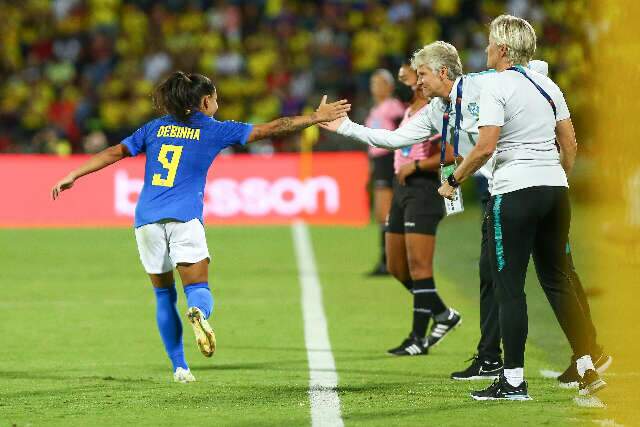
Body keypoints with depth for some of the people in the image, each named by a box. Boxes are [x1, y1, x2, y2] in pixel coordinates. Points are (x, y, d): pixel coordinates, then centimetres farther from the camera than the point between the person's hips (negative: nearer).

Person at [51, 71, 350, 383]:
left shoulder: (155, 128, 15)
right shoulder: (213, 130, 7)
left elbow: (115, 152, 10)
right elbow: (270, 129, 7)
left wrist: (73, 176, 16)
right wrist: (317, 117, 12)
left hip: (147, 219, 3)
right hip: (184, 219, -3)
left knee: (164, 295, 14)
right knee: (199, 291, -2)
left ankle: (179, 367, 12)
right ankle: (198, 314, -39)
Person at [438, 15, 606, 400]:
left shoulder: (496, 86, -9)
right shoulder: (548, 85, 12)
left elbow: (485, 147, -17)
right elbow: (570, 144, 14)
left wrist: (453, 181, -6)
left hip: (515, 191, -7)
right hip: (555, 188, 7)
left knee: (509, 285, -1)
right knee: (557, 279, 12)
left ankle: (513, 381, 0)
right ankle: (588, 370, 6)